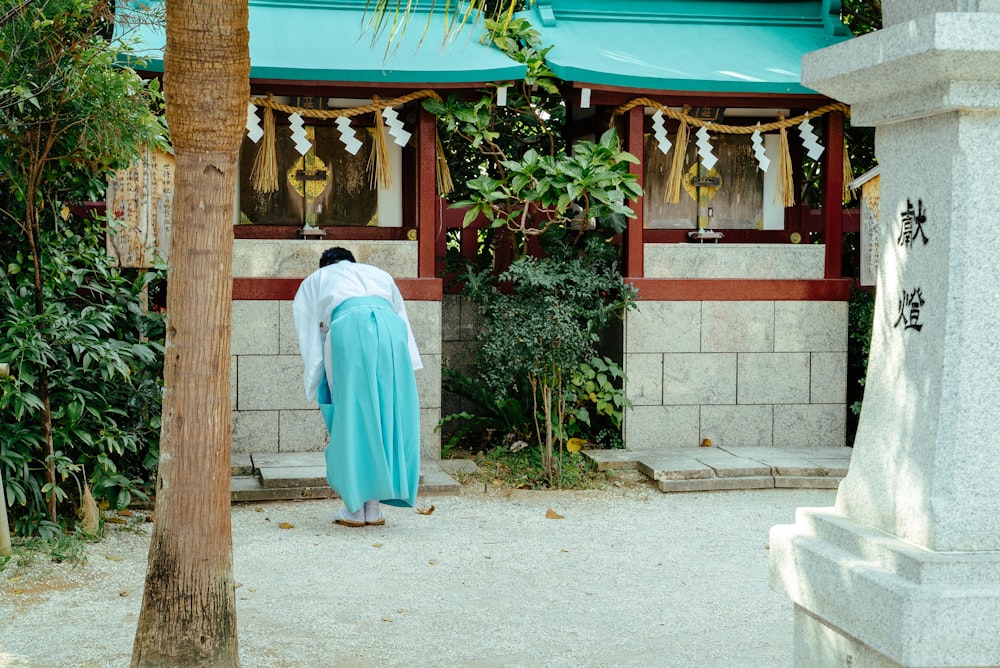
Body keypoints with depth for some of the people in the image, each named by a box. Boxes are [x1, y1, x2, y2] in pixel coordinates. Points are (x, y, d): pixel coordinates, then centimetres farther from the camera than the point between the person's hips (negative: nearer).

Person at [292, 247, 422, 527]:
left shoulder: (315, 281, 32)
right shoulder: (379, 274, 38)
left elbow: (310, 338, 25)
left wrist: (316, 387, 26)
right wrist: (410, 370, 25)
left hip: (348, 328, -2)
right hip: (391, 329, 2)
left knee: (351, 417, 5)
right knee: (391, 415, 8)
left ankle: (355, 508, 6)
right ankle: (374, 507, 11)